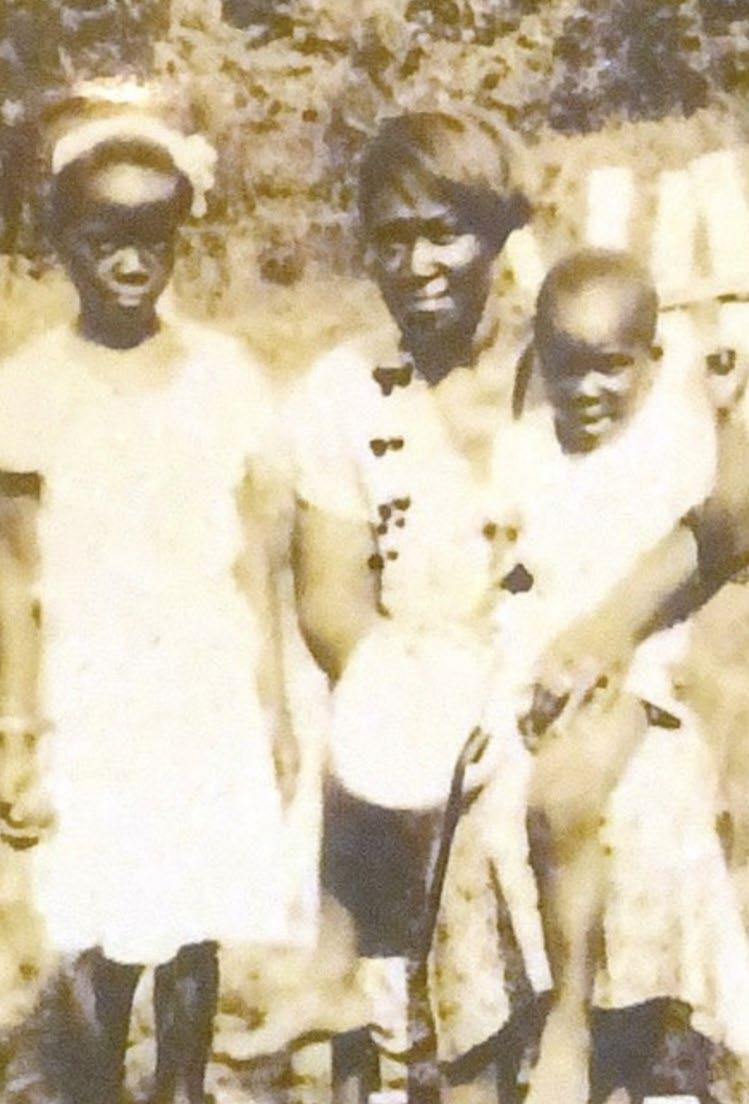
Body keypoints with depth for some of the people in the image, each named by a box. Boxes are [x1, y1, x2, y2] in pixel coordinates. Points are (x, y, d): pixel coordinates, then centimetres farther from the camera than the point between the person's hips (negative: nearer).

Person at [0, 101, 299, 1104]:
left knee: (197, 926, 10)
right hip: (88, 702, -1)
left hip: (211, 693, 1)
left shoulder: (226, 372, -1)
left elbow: (256, 559, 3)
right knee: (100, 943, 3)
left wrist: (275, 707, 6)